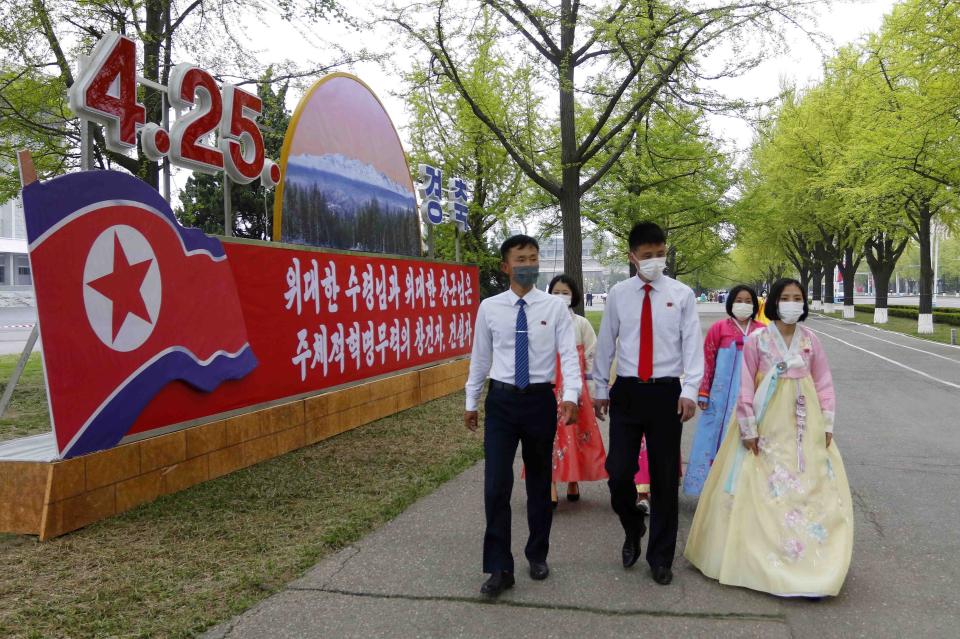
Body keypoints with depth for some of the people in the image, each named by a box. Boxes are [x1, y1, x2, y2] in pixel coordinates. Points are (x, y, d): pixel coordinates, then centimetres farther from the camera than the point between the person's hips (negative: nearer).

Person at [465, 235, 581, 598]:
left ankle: (537, 556, 33)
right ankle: (499, 568, 9)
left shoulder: (555, 307, -2)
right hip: (501, 400, 0)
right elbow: (480, 357, 8)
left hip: (541, 399, 0)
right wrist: (471, 402, 12)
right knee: (496, 485, -4)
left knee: (539, 482, 14)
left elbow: (569, 354, -8)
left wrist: (571, 396, -23)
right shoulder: (489, 308, 1)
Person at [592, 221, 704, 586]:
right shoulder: (618, 294, 4)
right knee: (619, 472, -3)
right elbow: (606, 344, 10)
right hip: (626, 392, 1)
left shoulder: (682, 294, 1)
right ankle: (633, 532, 28)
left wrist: (690, 391, -13)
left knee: (665, 478, 6)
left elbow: (693, 344, -3)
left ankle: (661, 558, 22)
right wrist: (599, 389, 11)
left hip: (666, 393, -1)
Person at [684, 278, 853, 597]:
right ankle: (756, 556, 16)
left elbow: (824, 383, 8)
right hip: (767, 425, -3)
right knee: (760, 489, 2)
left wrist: (827, 424, 3)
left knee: (811, 488, 4)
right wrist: (748, 428, -8)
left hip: (803, 425, 3)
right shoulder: (756, 340, -5)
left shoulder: (810, 340, 4)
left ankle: (809, 560, 16)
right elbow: (746, 386, -5)